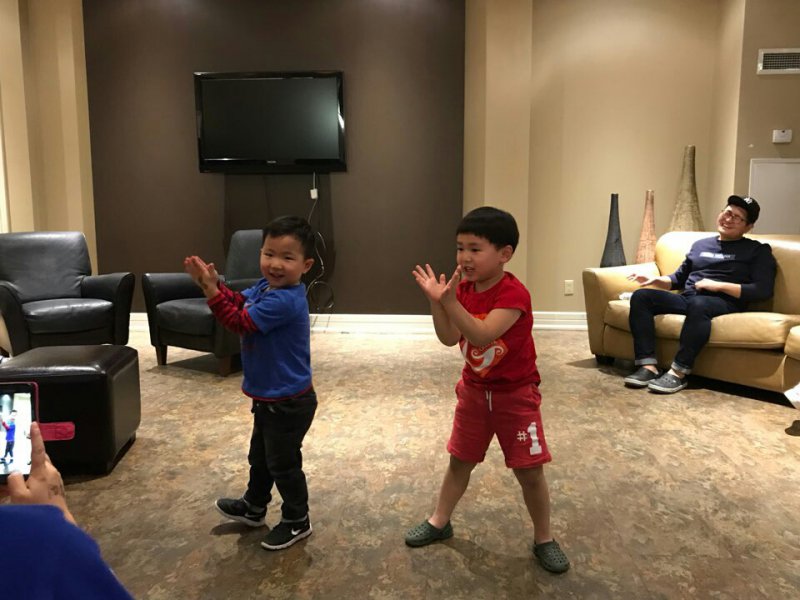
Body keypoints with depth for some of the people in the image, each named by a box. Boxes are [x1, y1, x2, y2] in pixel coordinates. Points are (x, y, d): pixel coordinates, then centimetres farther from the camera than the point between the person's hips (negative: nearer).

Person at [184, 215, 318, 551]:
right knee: (260, 456, 27)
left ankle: (297, 522, 29)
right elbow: (239, 301, 8)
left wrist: (211, 291, -26)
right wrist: (212, 283, -8)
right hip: (269, 397, 10)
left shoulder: (285, 301, -30)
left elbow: (240, 322, -28)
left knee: (283, 463, 8)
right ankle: (254, 507, 48)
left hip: (288, 402, -10)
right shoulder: (266, 287, 1)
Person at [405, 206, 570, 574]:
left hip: (516, 395, -5)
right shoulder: (464, 288, -3)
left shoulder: (514, 294, -24)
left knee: (530, 471, 3)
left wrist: (450, 302, -44)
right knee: (459, 460, 17)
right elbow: (449, 338, -9)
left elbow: (482, 336, -36)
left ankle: (544, 539, 24)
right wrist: (435, 301, -21)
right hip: (474, 391, 6)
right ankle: (439, 522, 35)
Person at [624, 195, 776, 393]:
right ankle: (649, 367, -29)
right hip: (686, 298, 6)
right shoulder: (700, 244, 27)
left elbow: (763, 290, -3)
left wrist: (718, 285, -10)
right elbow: (679, 278, 29)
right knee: (641, 296, -20)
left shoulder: (757, 250, 10)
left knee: (698, 304, -41)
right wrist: (655, 280, 7)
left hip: (724, 303, -5)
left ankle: (679, 373, -36)